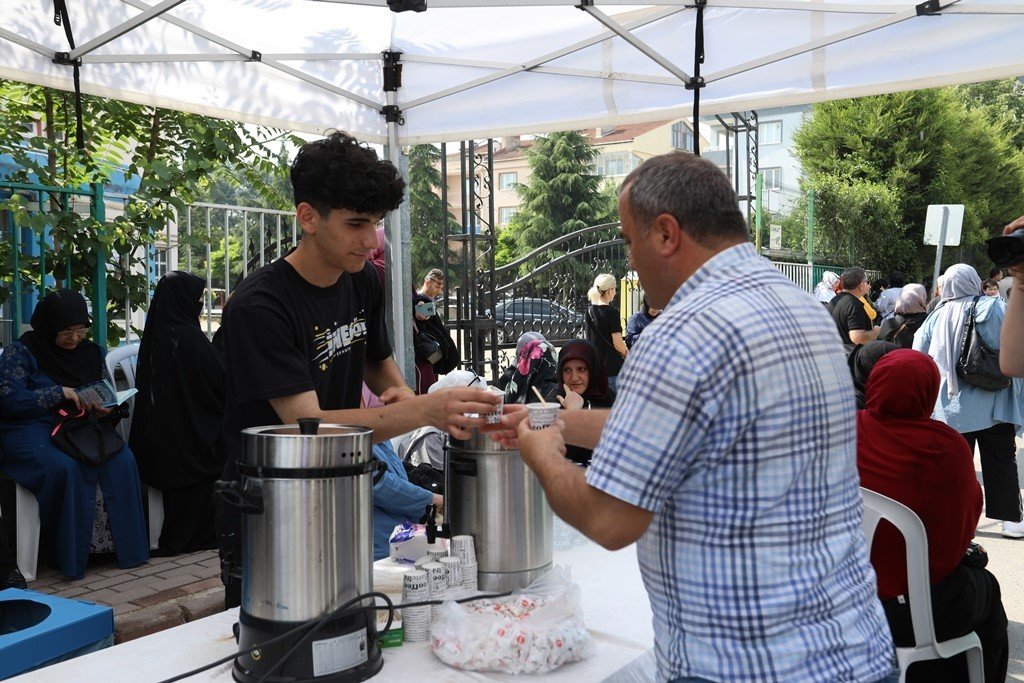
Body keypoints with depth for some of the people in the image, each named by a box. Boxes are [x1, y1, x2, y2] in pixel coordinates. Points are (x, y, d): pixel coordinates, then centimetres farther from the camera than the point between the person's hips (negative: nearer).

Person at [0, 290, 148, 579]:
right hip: (32, 429, -4)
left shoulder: (92, 352, 12)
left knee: (122, 460, -25)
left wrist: (103, 408, -7)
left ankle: (125, 545, -18)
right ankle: (70, 554, -21)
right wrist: (59, 393, -19)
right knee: (65, 466, -36)